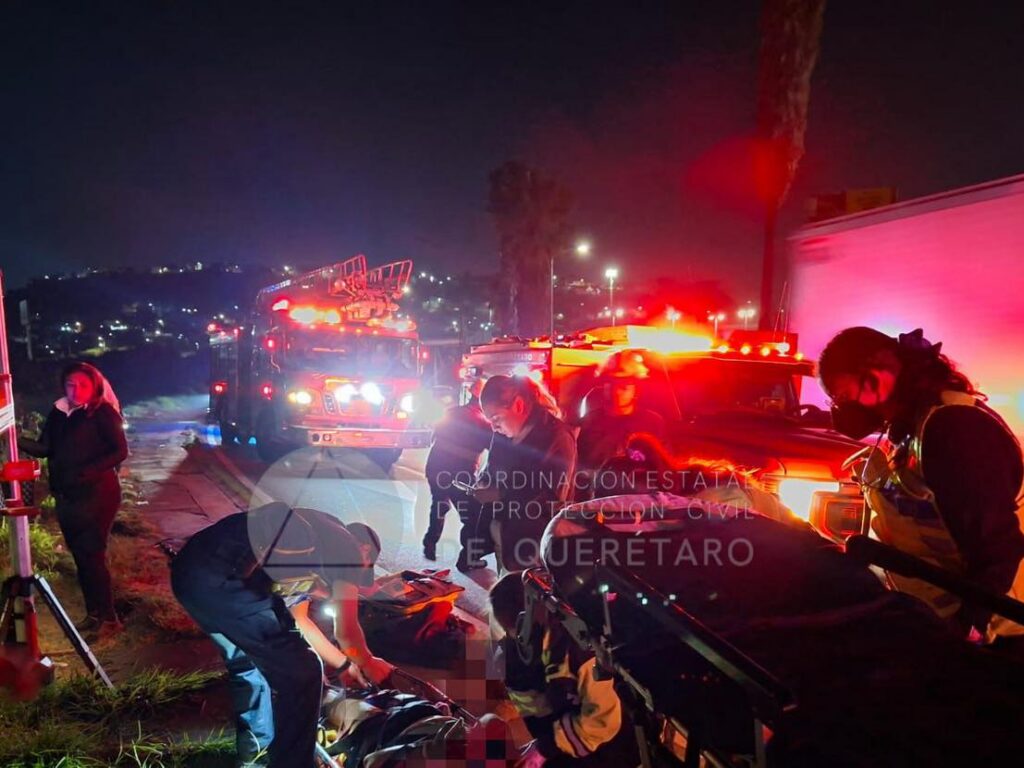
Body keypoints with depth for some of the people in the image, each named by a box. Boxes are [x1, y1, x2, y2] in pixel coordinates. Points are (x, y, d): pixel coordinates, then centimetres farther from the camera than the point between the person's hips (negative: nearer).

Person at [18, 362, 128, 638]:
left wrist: (87, 471, -24)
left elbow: (120, 451, -14)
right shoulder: (58, 413, 9)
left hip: (97, 494, -6)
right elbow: (44, 449, 5)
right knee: (80, 556, 12)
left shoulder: (103, 412, -9)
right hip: (67, 496, 6)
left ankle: (109, 619, 7)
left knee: (92, 556, -5)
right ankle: (93, 614, 25)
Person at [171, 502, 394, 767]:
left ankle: (255, 742, 52)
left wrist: (344, 663, 48)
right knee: (300, 673, 5)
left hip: (192, 569, 10)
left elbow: (298, 620, 40)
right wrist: (368, 664, 31)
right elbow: (346, 631, 10)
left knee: (247, 658, 33)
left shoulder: (311, 536, 31)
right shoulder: (349, 548, 8)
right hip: (221, 581, -10)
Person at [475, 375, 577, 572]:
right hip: (502, 535, 7)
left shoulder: (557, 437, -15)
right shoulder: (504, 435, 8)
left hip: (533, 542, -7)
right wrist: (483, 483, -5)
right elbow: (492, 471, 18)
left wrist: (500, 495, -20)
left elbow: (551, 498, -20)